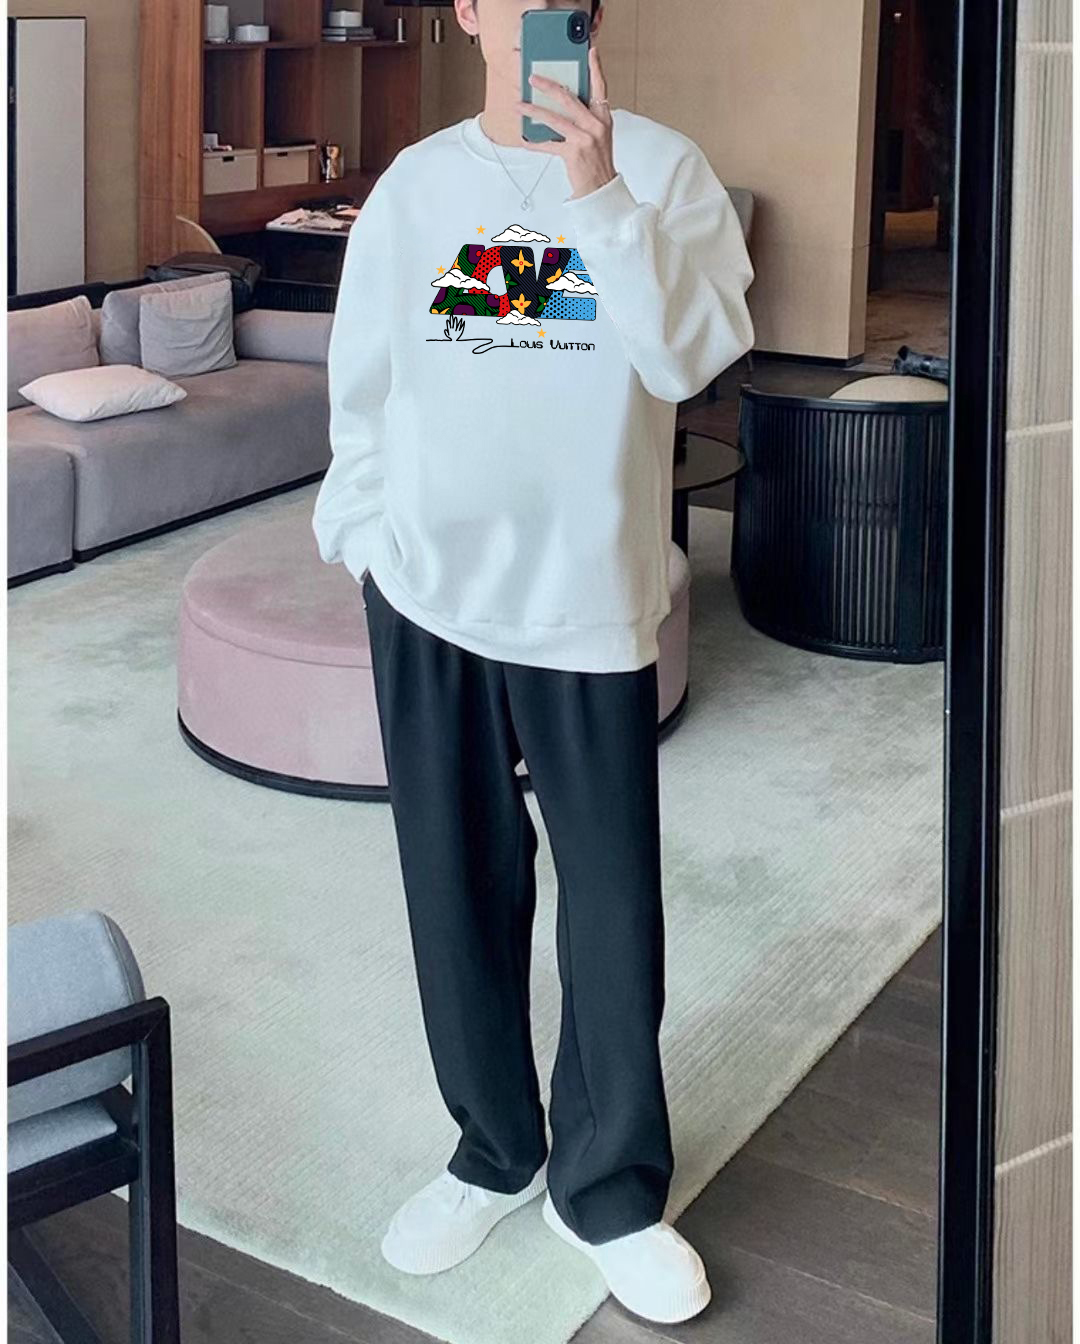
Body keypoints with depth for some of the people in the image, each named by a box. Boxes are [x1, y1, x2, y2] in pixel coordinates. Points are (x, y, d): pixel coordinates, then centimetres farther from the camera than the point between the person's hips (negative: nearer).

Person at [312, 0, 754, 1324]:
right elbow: (360, 390, 10)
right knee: (458, 892, 12)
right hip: (427, 604, 2)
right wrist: (371, 545, 4)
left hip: (590, 602, -2)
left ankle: (608, 1189, 25)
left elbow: (689, 356, -16)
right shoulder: (413, 184, 5)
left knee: (614, 909, 4)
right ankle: (494, 1152, 33)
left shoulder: (662, 167, -2)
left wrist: (600, 195, -25)